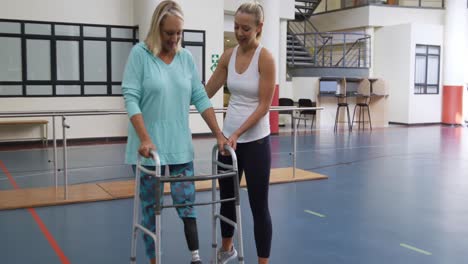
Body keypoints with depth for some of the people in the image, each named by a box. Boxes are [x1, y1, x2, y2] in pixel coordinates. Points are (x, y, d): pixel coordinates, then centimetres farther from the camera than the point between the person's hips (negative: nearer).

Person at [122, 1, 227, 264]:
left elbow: (200, 98, 6)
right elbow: (131, 97, -11)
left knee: (186, 202, 4)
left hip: (180, 147, 3)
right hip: (150, 147, -3)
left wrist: (219, 134, -2)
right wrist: (145, 139, -22)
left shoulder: (186, 57, 6)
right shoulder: (140, 54, -5)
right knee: (152, 207, 7)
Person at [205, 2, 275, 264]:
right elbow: (206, 92, 11)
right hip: (228, 137, 6)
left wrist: (238, 134, -22)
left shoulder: (265, 58, -13)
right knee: (227, 197, 19)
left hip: (255, 141, -6)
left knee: (259, 205, 1)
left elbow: (264, 106, -16)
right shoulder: (229, 56, 4)